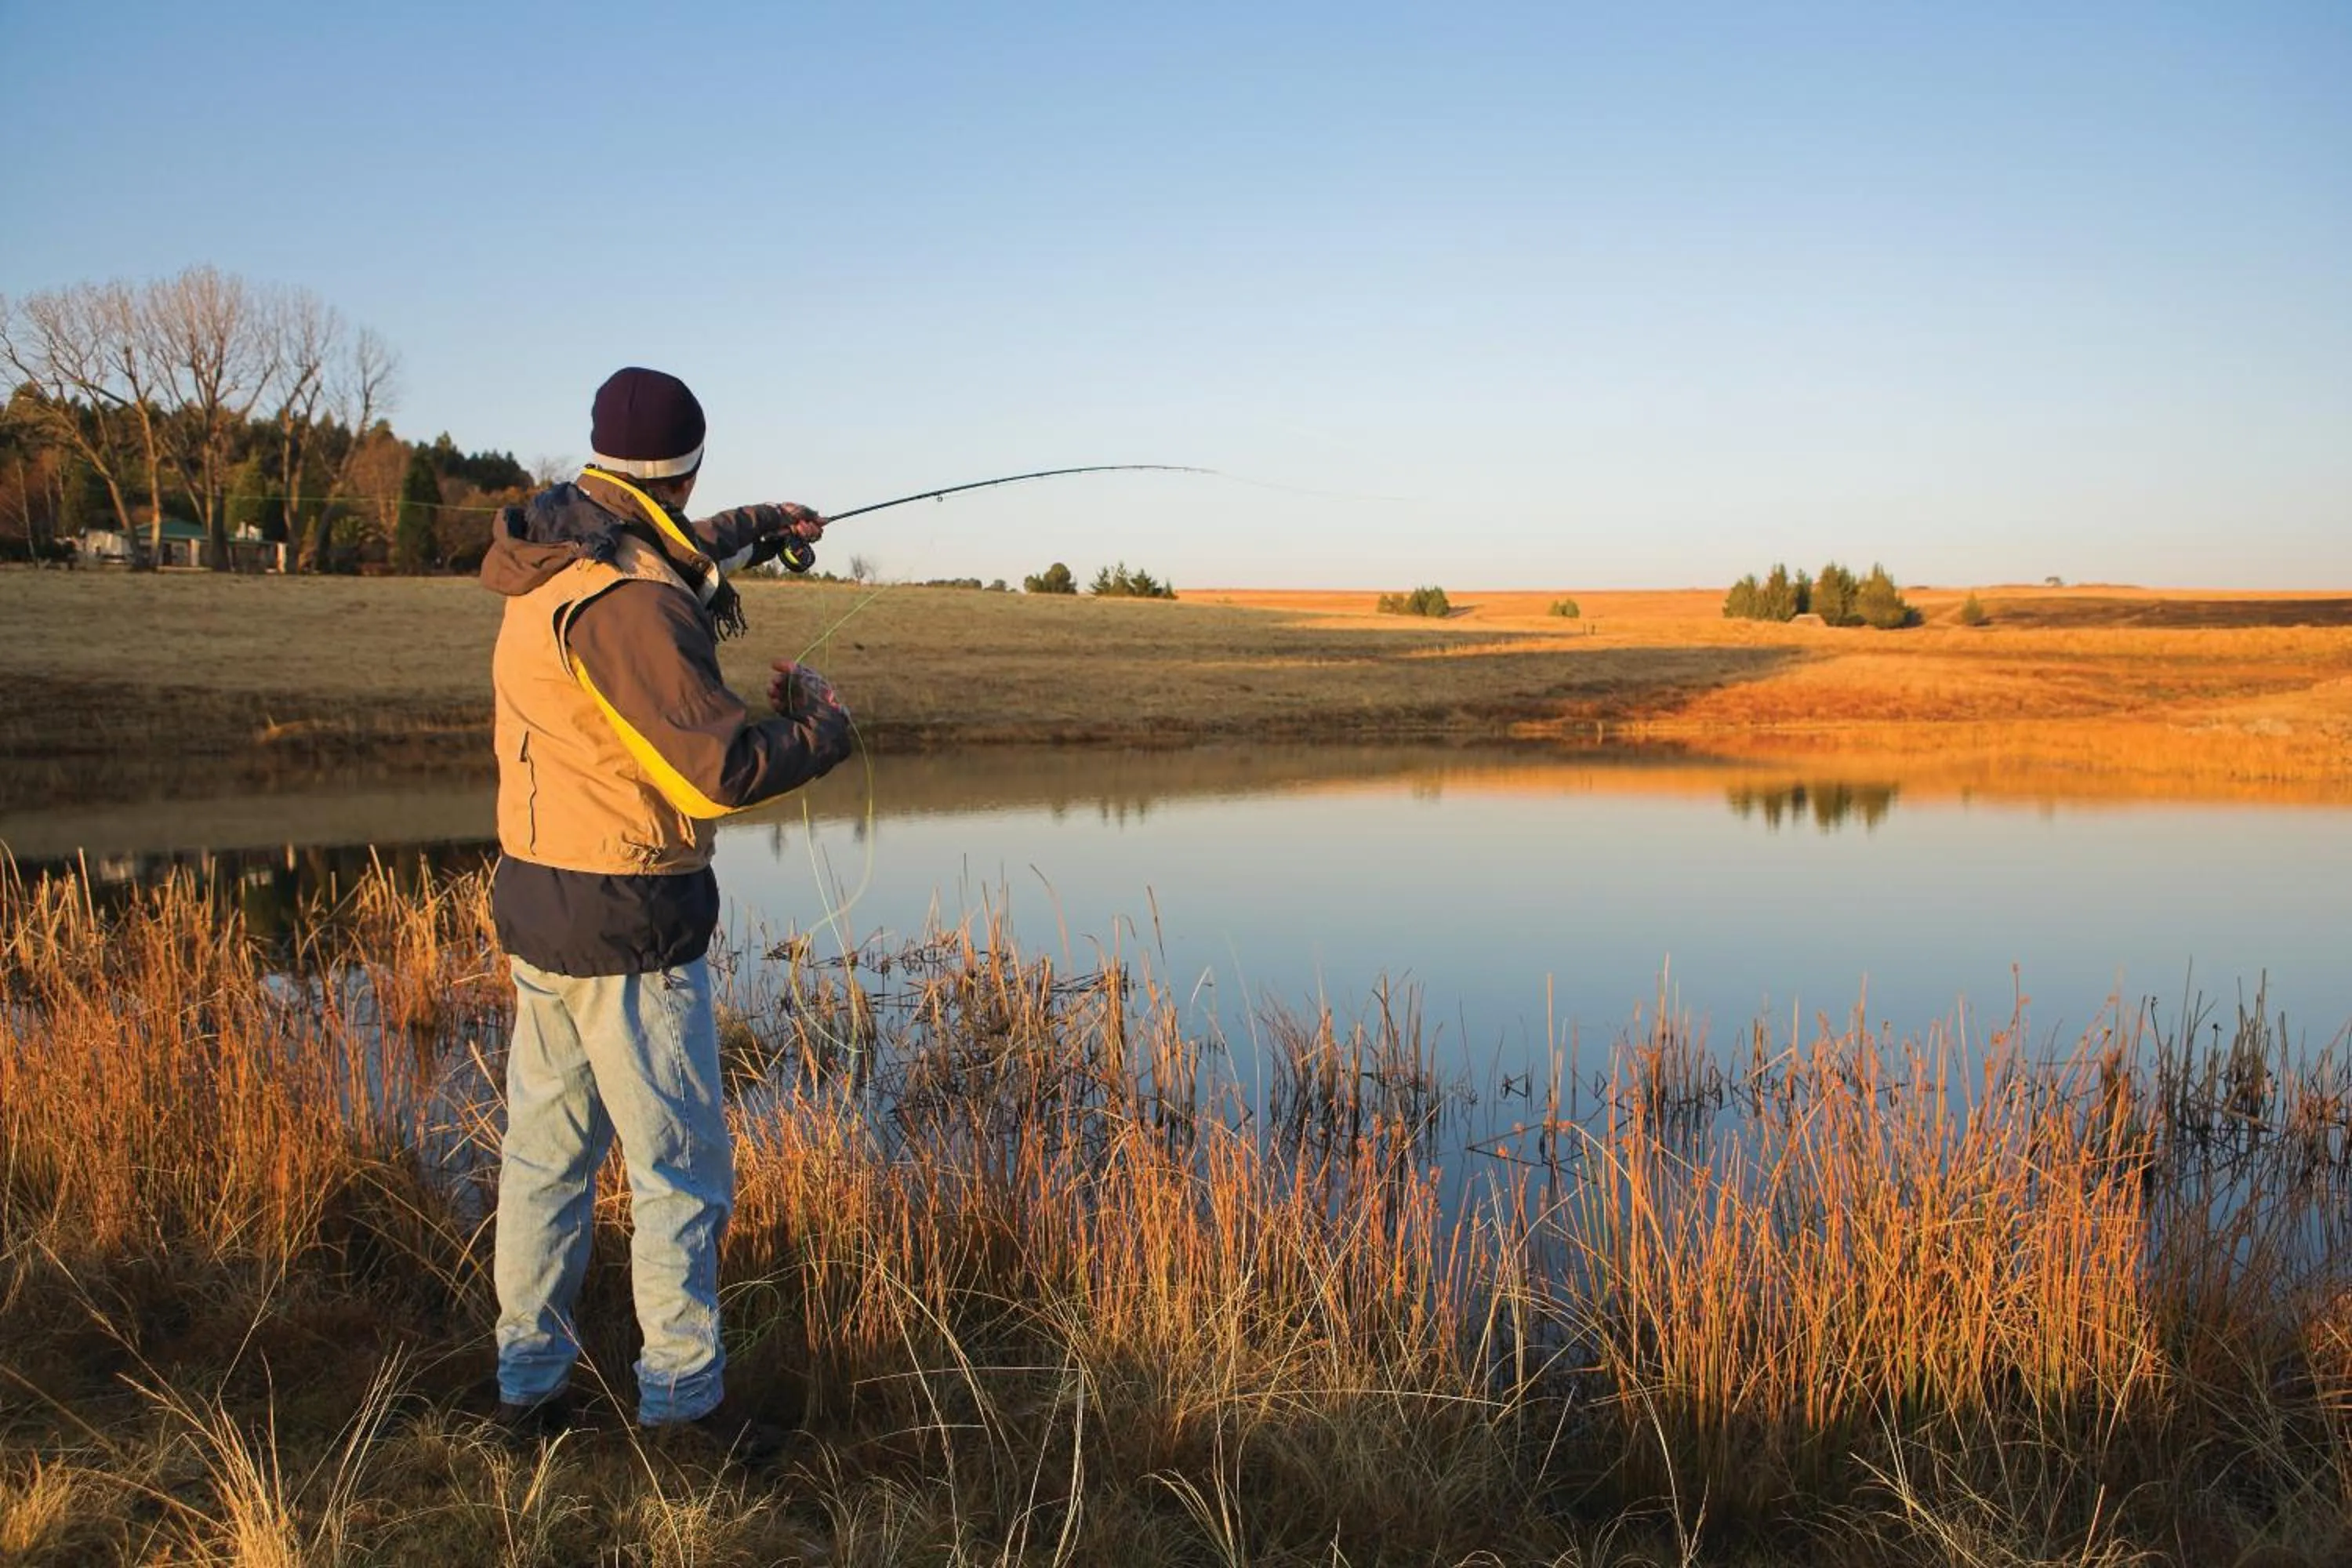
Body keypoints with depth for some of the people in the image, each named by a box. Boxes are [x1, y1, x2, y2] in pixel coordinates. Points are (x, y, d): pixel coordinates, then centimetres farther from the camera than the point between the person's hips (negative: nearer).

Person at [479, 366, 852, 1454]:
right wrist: (821, 726, -9)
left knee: (545, 1149, 17)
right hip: (627, 920, -9)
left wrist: (756, 531, 38)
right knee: (680, 1169, 3)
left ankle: (528, 1383, 28)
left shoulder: (551, 561, 7)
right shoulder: (628, 598, -22)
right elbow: (717, 771, -25)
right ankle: (683, 1402, 14)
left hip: (533, 902, 9)